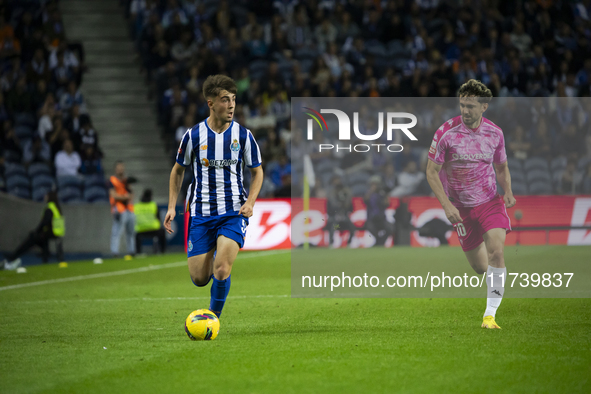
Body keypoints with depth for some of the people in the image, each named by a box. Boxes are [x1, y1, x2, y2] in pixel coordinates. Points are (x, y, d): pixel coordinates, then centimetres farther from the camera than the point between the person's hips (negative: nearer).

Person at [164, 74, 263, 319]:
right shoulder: (194, 135, -3)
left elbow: (257, 172, 9)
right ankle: (212, 262, 38)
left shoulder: (243, 135, -2)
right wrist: (172, 207, 2)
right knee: (199, 279, 0)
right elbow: (178, 170, 11)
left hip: (233, 213, -1)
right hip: (201, 213, 1)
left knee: (222, 269, -21)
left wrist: (250, 202, -8)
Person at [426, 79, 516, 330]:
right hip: (460, 208, 0)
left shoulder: (495, 133, -5)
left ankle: (490, 314, -19)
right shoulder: (446, 132, -14)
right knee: (479, 266, 5)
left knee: (496, 251, -22)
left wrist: (508, 191, -8)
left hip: (490, 201, 0)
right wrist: (447, 205, -18)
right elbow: (432, 172, -8)